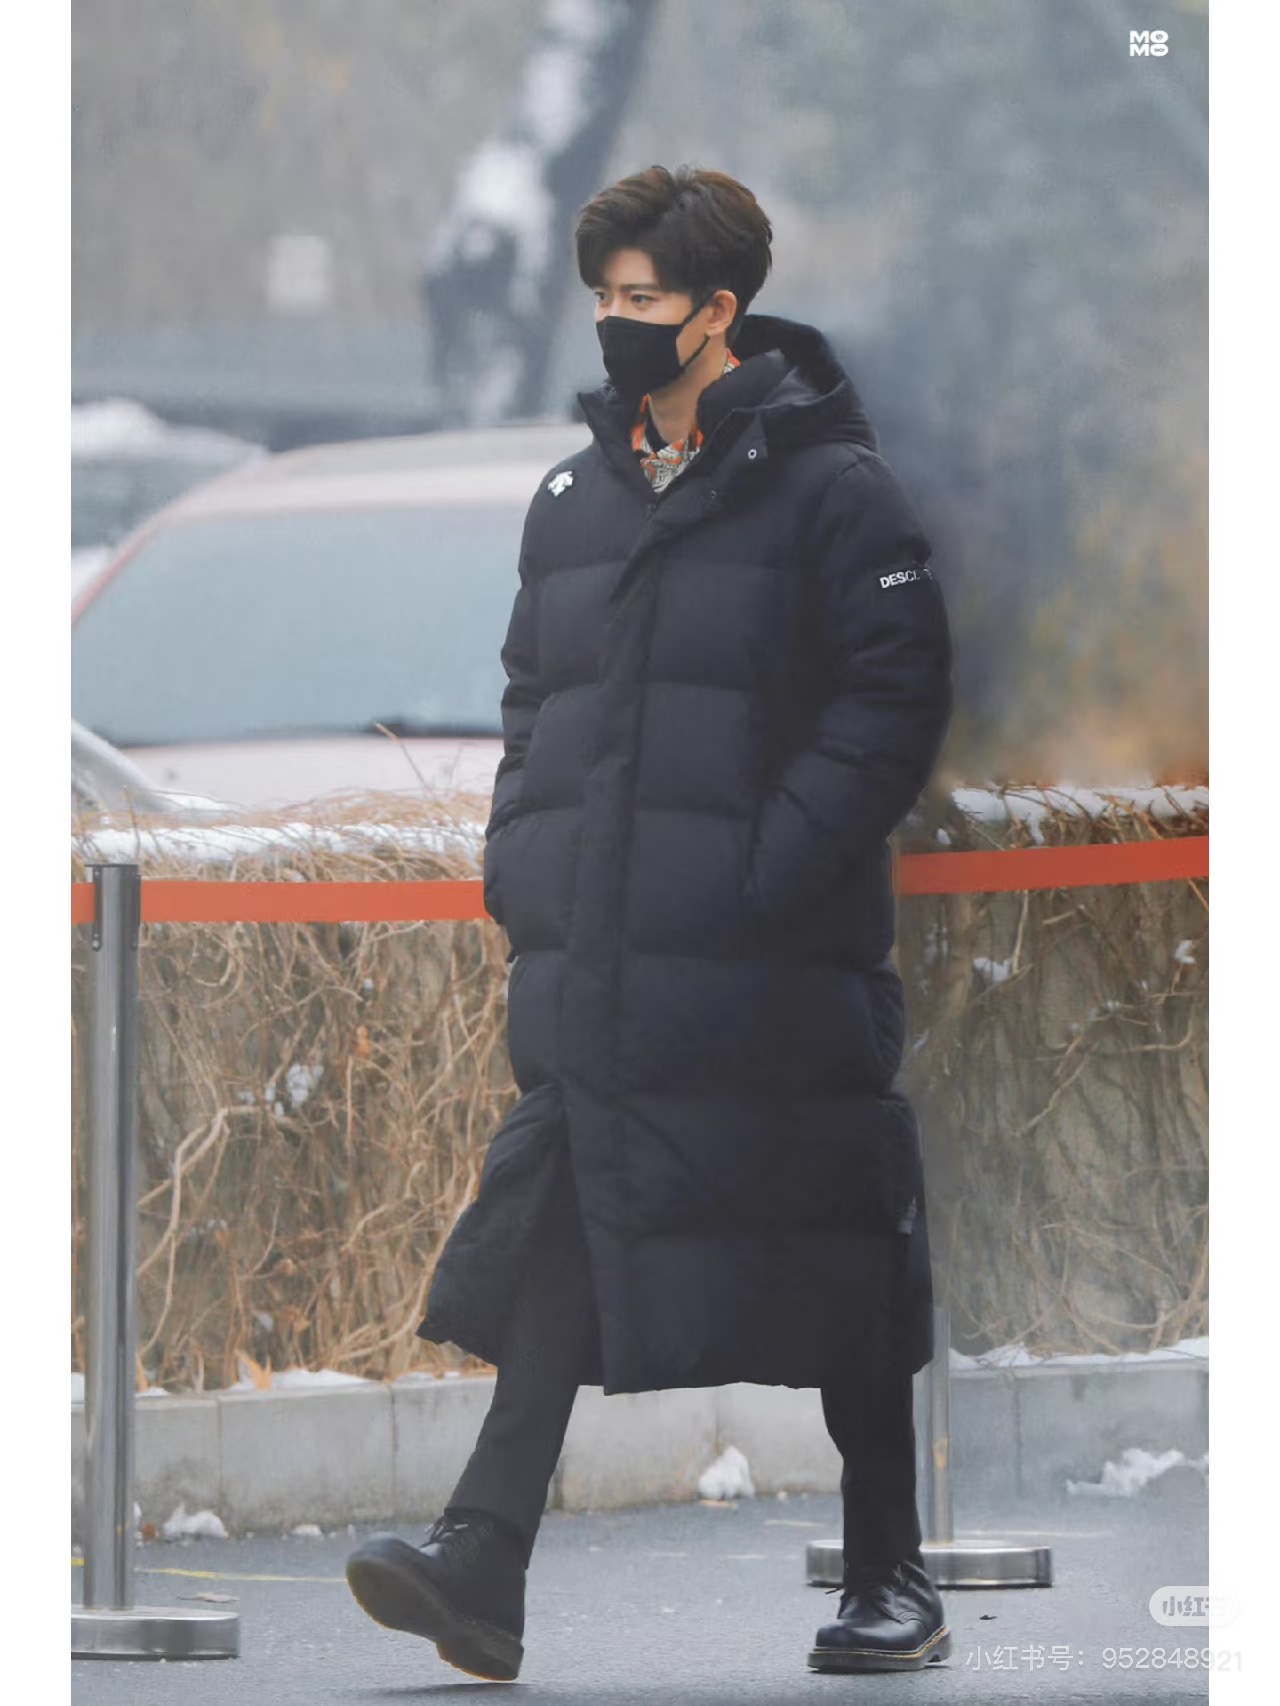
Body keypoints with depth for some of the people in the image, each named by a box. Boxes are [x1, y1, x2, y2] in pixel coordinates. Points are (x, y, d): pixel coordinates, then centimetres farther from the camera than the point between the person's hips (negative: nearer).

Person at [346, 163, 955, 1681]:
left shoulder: (826, 487, -5)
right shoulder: (574, 499, 16)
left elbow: (894, 695, -10)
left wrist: (773, 869, -17)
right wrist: (518, 853, 9)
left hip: (770, 967, -6)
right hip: (590, 959, 6)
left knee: (833, 1270, 2)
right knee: (557, 1243, -2)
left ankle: (891, 1583, 12)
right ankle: (482, 1562, -8)